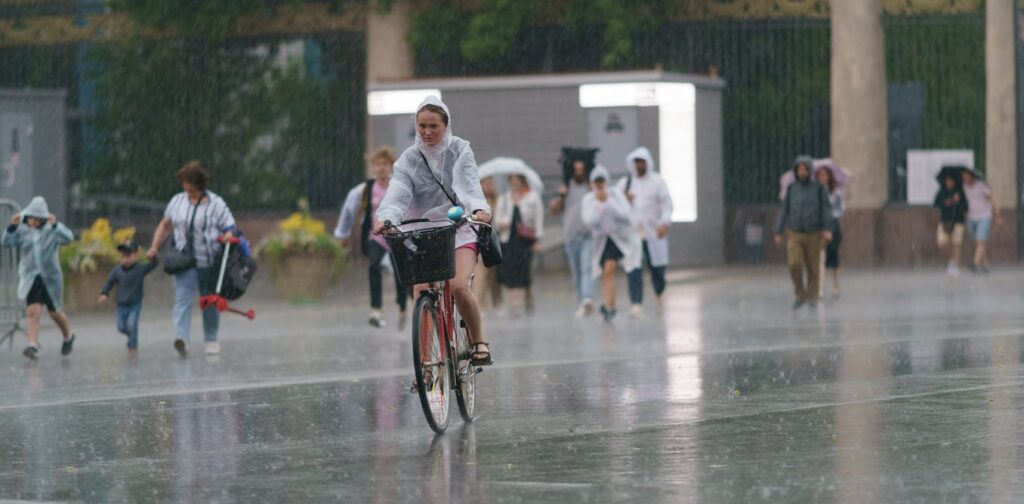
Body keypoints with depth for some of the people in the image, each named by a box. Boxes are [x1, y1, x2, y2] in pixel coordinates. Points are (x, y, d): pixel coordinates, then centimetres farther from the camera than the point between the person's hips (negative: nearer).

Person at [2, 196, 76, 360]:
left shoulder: (52, 229, -4)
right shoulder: (22, 230, 1)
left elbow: (68, 238, -22)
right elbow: (7, 242, -11)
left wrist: (55, 224, -39)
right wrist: (12, 226, -28)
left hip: (51, 278, -1)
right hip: (31, 278, 1)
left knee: (55, 313, 11)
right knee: (33, 311, -16)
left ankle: (68, 337, 39)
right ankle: (33, 347, -25)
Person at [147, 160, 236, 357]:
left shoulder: (215, 203, -3)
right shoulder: (177, 201, 8)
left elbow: (229, 229, -4)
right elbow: (165, 225, 19)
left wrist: (227, 238, -26)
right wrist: (155, 247, 11)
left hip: (209, 262, -1)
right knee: (183, 298, -16)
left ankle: (211, 339, 26)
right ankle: (181, 338, -31)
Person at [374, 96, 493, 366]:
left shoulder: (460, 151, 0)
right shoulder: (409, 160, 1)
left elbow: (469, 184, -16)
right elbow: (397, 193, -15)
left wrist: (479, 209, -38)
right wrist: (386, 218, -36)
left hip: (459, 231, -2)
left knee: (458, 285, -24)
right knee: (421, 293, -12)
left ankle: (478, 342, -3)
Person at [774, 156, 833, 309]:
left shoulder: (819, 188, -4)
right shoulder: (792, 188, 3)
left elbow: (826, 210, -11)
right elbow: (785, 211, 6)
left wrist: (827, 230, -25)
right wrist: (778, 233, 3)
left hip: (813, 235, -1)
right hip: (794, 235, 1)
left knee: (813, 268, 3)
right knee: (795, 265, -14)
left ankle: (812, 298, 20)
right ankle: (800, 296, 3)